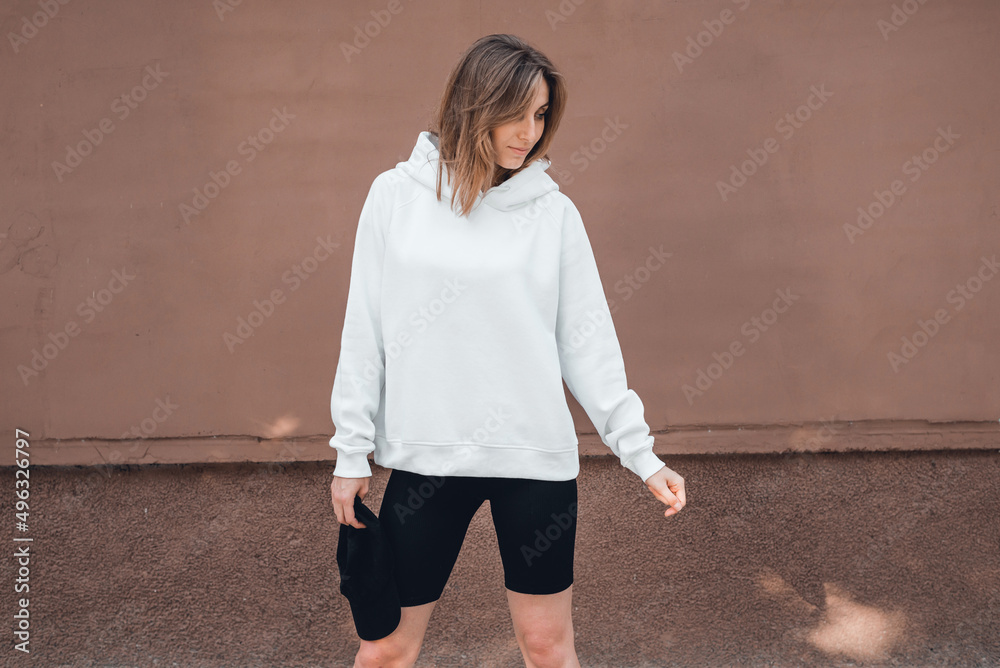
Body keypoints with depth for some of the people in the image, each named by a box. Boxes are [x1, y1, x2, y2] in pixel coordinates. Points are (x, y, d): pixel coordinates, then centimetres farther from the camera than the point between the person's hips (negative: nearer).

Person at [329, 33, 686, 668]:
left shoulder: (554, 211, 1)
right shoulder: (397, 194, 0)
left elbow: (587, 343, 2)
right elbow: (364, 331, 4)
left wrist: (642, 453, -3)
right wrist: (352, 452, 3)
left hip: (537, 456, 0)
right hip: (424, 455, 0)